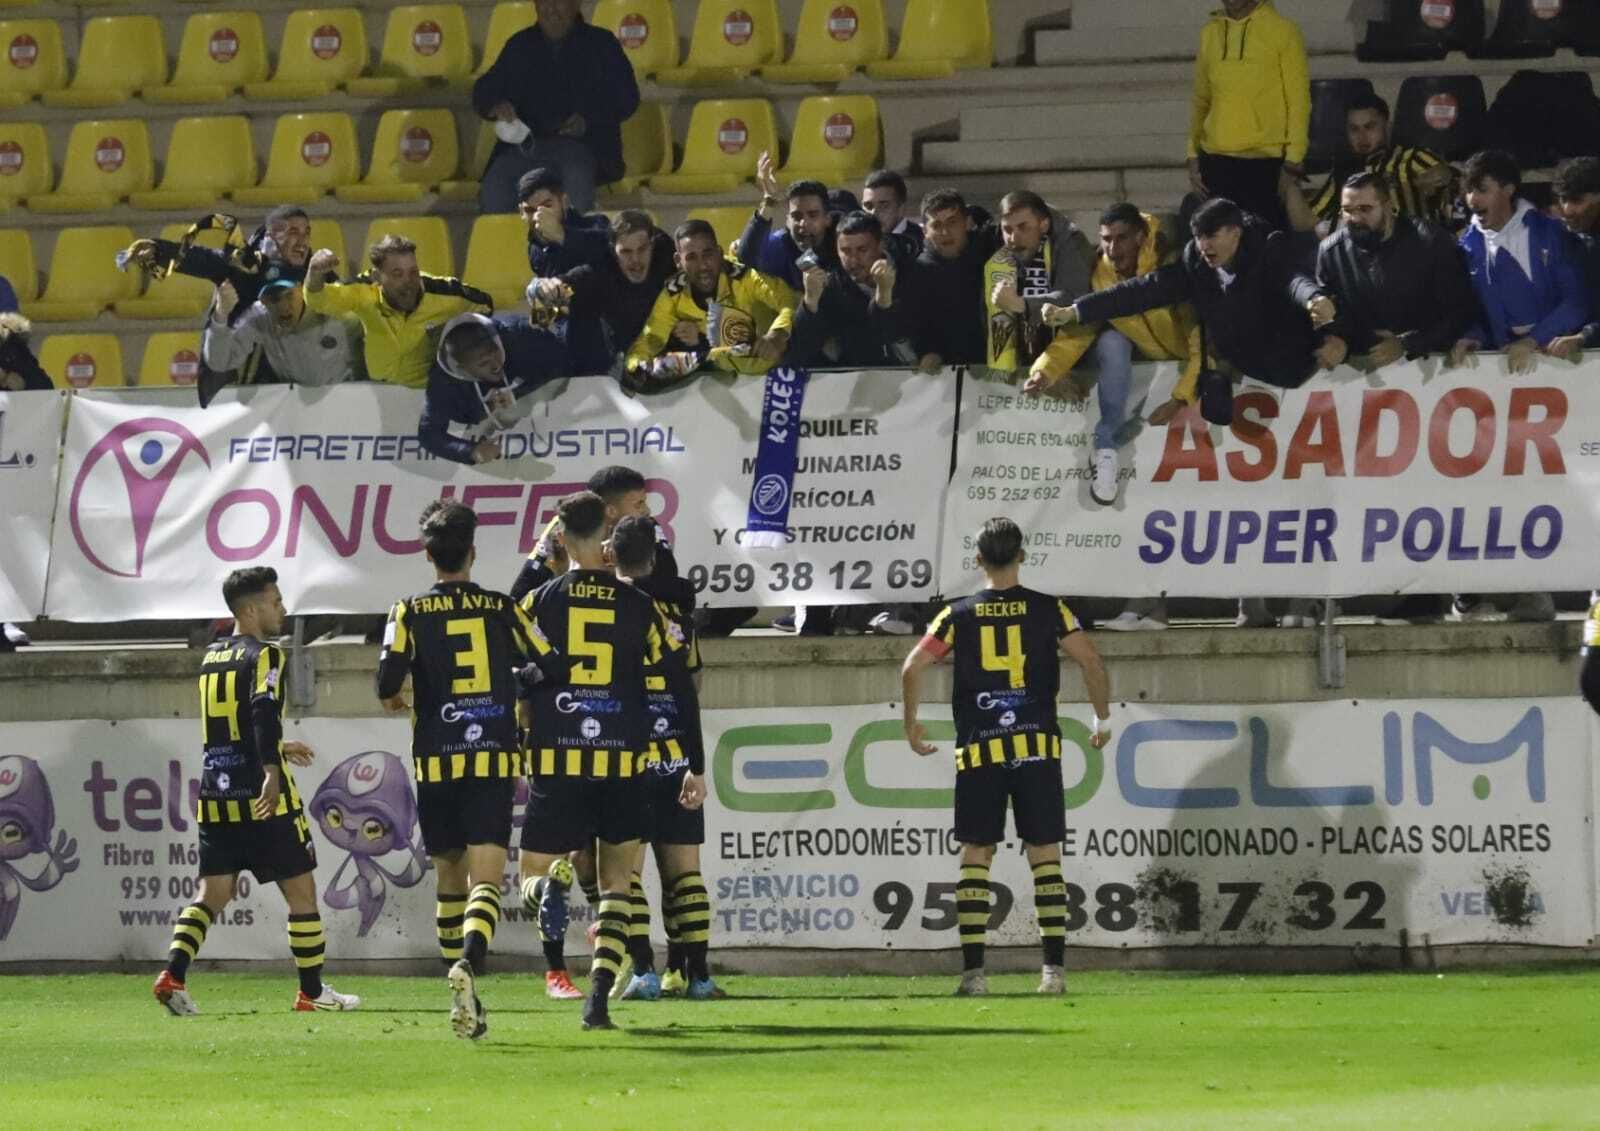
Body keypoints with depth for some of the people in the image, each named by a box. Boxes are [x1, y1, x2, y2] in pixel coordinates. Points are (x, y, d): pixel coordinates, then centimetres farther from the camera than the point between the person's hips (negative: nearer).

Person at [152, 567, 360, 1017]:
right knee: (301, 891, 6)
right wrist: (272, 771, -35)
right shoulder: (264, 656, -8)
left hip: (215, 797, 7)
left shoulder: (211, 659, 16)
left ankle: (173, 975, -13)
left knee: (212, 895, 7)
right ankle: (312, 991, 11)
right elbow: (264, 710, -26)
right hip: (264, 799, -7)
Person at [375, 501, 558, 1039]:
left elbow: (389, 677, -12)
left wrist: (393, 697, 12)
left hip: (435, 765, 1)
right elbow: (552, 667, 5)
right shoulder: (501, 608, 3)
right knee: (486, 878, -9)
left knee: (449, 879, 15)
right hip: (493, 762, -1)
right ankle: (469, 965, -36)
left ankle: (461, 989, 19)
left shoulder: (410, 612, 0)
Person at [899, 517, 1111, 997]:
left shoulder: (958, 615, 4)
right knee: (1045, 856, 4)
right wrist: (1102, 719, 11)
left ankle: (972, 970, -4)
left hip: (978, 754, 0)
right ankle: (1054, 968, -4)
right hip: (1036, 747, 0)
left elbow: (913, 667, -2)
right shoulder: (1047, 610, 2)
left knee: (975, 857, 5)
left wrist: (911, 723, 13)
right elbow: (1091, 661, -4)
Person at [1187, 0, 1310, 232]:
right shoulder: (1210, 33, 13)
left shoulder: (1283, 31, -2)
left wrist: (1293, 163, -9)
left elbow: (1298, 100, -4)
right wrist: (1194, 155, 9)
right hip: (1217, 162, 4)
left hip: (1265, 161, -4)